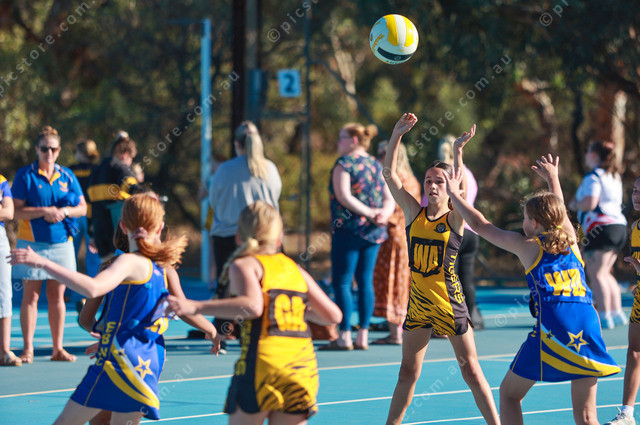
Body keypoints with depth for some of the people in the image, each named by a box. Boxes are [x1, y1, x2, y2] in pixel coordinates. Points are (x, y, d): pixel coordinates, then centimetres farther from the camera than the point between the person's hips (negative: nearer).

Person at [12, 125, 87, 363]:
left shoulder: (67, 176, 9)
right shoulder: (25, 175, -3)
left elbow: (82, 208, 10)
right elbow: (16, 211, -9)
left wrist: (65, 211, -9)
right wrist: (44, 211, -18)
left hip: (61, 243, 3)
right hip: (32, 243, -3)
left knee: (57, 296, 6)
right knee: (31, 296, -2)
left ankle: (58, 348, 11)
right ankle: (28, 348, 1)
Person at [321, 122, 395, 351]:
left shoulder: (344, 164, -7)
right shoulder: (377, 165, 14)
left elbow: (343, 196, -17)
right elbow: (390, 199, 9)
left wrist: (370, 213, -16)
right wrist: (382, 214, -9)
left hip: (348, 229, -7)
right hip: (373, 232, 7)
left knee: (342, 282, -3)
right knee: (365, 281, 9)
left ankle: (344, 336, -7)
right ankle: (363, 336, 7)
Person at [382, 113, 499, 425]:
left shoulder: (454, 218, -4)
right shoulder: (414, 213, 5)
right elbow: (390, 175, 0)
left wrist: (458, 151, -31)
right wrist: (396, 135, -9)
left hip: (449, 302, -4)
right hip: (418, 303, 4)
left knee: (470, 370, 0)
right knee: (408, 372, 12)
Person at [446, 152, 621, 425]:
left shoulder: (527, 245, 9)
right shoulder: (570, 239, 17)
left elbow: (479, 225, 19)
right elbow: (560, 211, 41)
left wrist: (454, 194, 32)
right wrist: (553, 179, 57)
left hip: (551, 326, -4)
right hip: (588, 323, 4)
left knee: (510, 394, 14)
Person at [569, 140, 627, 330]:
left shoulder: (593, 177, -9)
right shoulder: (614, 176, 18)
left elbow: (590, 203, -20)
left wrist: (575, 205, 1)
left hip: (601, 227, -9)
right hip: (619, 226, 9)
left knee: (596, 274, -8)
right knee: (605, 273, 16)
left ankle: (604, 317, -14)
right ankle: (617, 313, 13)